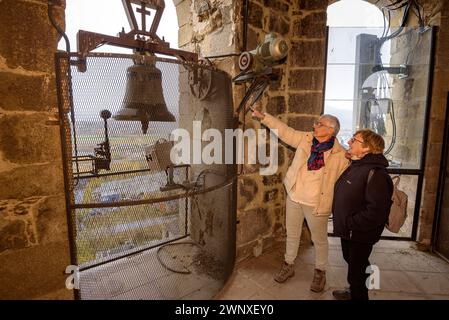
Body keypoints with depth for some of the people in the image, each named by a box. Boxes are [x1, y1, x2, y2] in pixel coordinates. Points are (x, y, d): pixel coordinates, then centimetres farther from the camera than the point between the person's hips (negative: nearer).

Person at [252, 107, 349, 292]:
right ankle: (288, 266, 41)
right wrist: (263, 117, -3)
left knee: (319, 239, 15)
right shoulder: (305, 139, -3)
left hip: (316, 204, -3)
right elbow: (284, 131, 1)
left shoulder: (340, 154, -12)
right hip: (294, 197, 4)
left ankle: (320, 272, 40)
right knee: (292, 234, 19)